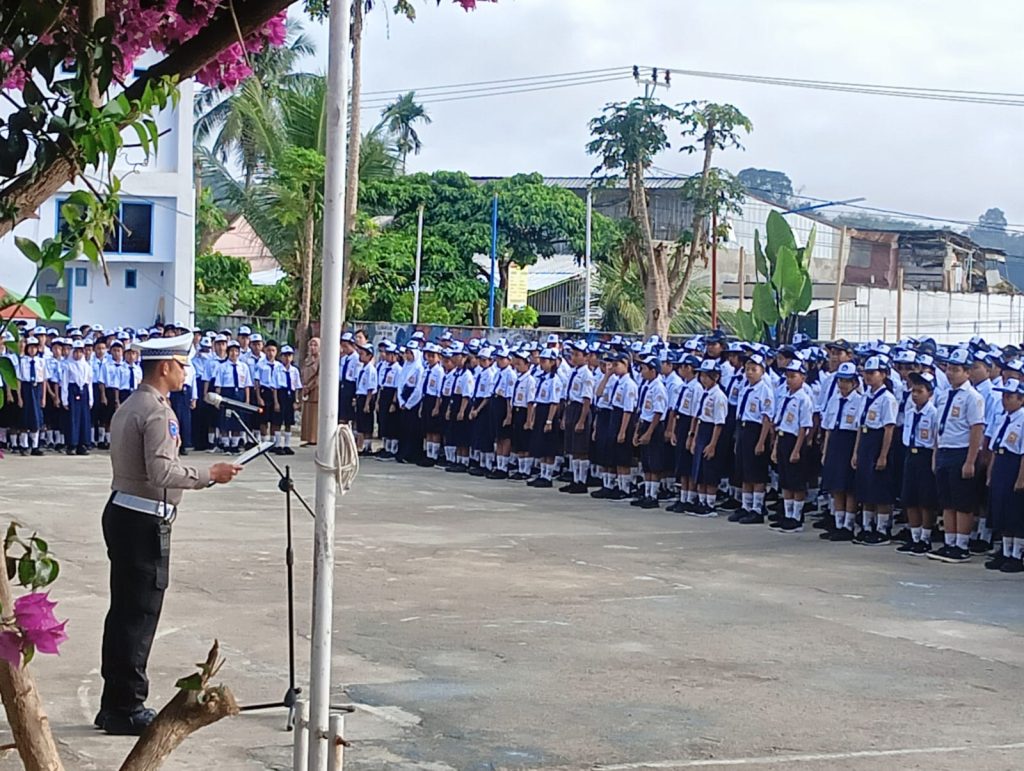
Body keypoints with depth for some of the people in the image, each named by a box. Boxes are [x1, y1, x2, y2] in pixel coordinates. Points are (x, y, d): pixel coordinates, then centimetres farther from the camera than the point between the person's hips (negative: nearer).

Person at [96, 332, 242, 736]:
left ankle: (114, 703, 19)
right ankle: (127, 708, 1)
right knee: (140, 613, -4)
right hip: (145, 521, -10)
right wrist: (210, 475, -15)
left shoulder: (128, 407, 15)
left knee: (123, 610, 13)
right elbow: (162, 472, -23)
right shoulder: (156, 412, -16)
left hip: (121, 512, 10)